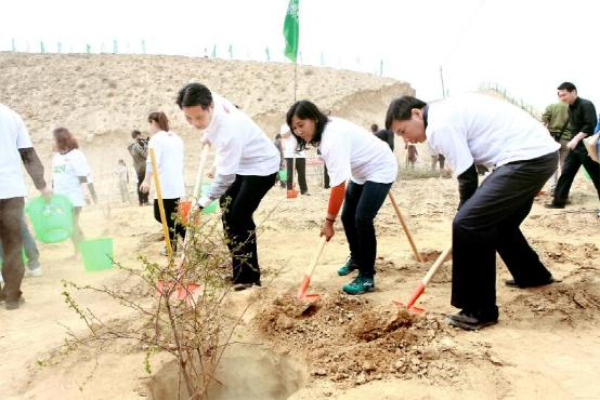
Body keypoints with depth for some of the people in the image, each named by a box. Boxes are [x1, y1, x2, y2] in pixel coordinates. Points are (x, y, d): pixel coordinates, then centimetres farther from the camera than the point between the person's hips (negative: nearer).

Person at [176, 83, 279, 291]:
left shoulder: (229, 130, -38)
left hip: (261, 165, -10)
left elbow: (226, 174, -30)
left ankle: (249, 276, -1)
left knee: (239, 217, -15)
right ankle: (238, 269, 24)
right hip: (241, 163, 10)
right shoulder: (211, 100, -16)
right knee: (227, 210, 13)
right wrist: (208, 134, 15)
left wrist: (209, 197, -17)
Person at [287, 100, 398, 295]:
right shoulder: (326, 129, -6)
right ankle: (356, 258, 35)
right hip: (361, 171, 10)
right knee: (347, 217, 12)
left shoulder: (333, 138, -35)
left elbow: (338, 184, -38)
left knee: (362, 219, -20)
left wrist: (329, 221, -34)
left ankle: (367, 277, -11)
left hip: (380, 169, -10)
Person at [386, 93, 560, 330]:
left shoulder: (439, 125, -13)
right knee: (501, 223, 26)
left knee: (467, 225, -14)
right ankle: (533, 275, 49)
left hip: (527, 159, -10)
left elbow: (467, 178, -11)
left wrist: (465, 218, 4)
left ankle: (480, 312, -5)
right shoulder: (447, 111, 16)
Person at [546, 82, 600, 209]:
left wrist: (576, 139, -27)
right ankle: (559, 201, 11)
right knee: (566, 173, 5)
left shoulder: (586, 105, -13)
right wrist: (573, 140, 8)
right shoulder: (570, 108, 12)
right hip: (575, 146, 8)